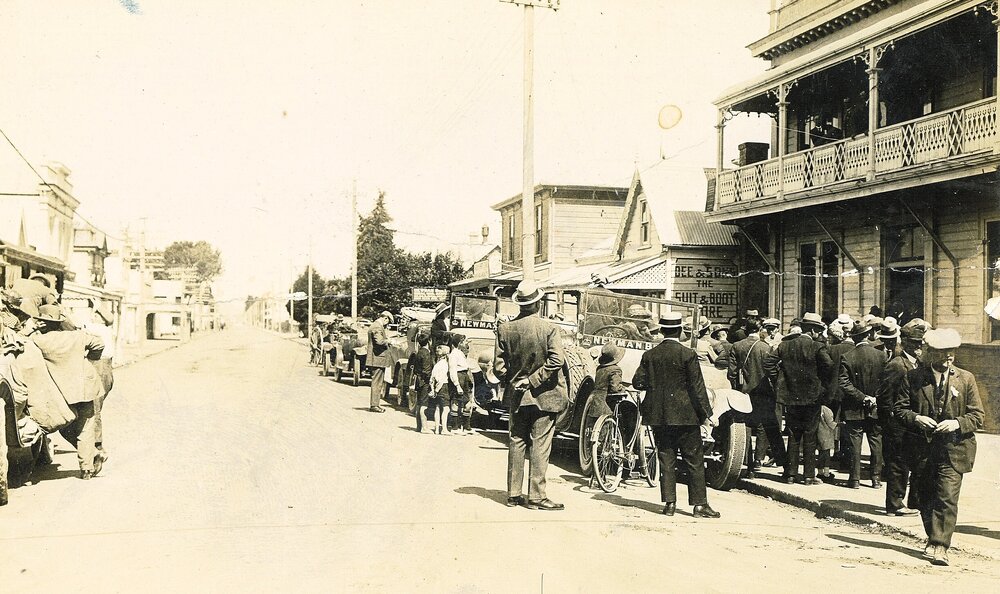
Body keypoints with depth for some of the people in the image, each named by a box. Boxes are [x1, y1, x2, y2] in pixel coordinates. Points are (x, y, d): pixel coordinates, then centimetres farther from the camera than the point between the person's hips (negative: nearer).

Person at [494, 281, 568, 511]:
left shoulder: (504, 329, -2)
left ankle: (513, 494, 14)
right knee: (540, 444, 0)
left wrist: (513, 381, 11)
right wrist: (534, 380, -13)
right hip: (544, 396, -4)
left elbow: (499, 366, -2)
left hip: (517, 396, 4)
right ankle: (536, 496, 2)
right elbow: (556, 360, -20)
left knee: (517, 443, 11)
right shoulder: (549, 328, -12)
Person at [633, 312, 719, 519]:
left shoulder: (649, 355, 2)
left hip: (658, 415, 4)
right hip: (685, 415, -4)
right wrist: (705, 414, -2)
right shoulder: (688, 354, -9)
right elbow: (697, 387, -9)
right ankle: (699, 504, 5)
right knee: (695, 461, 4)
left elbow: (638, 382, 3)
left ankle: (669, 503, 9)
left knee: (666, 460, 9)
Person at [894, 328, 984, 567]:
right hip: (922, 448, 2)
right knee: (924, 498, 11)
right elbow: (899, 408, 5)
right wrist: (916, 418, -14)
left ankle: (939, 546, -9)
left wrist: (957, 423, -14)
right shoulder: (913, 378, 3)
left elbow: (978, 416, 4)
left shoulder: (966, 379, 4)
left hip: (954, 450, -1)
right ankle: (935, 539, 30)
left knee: (947, 498, -11)